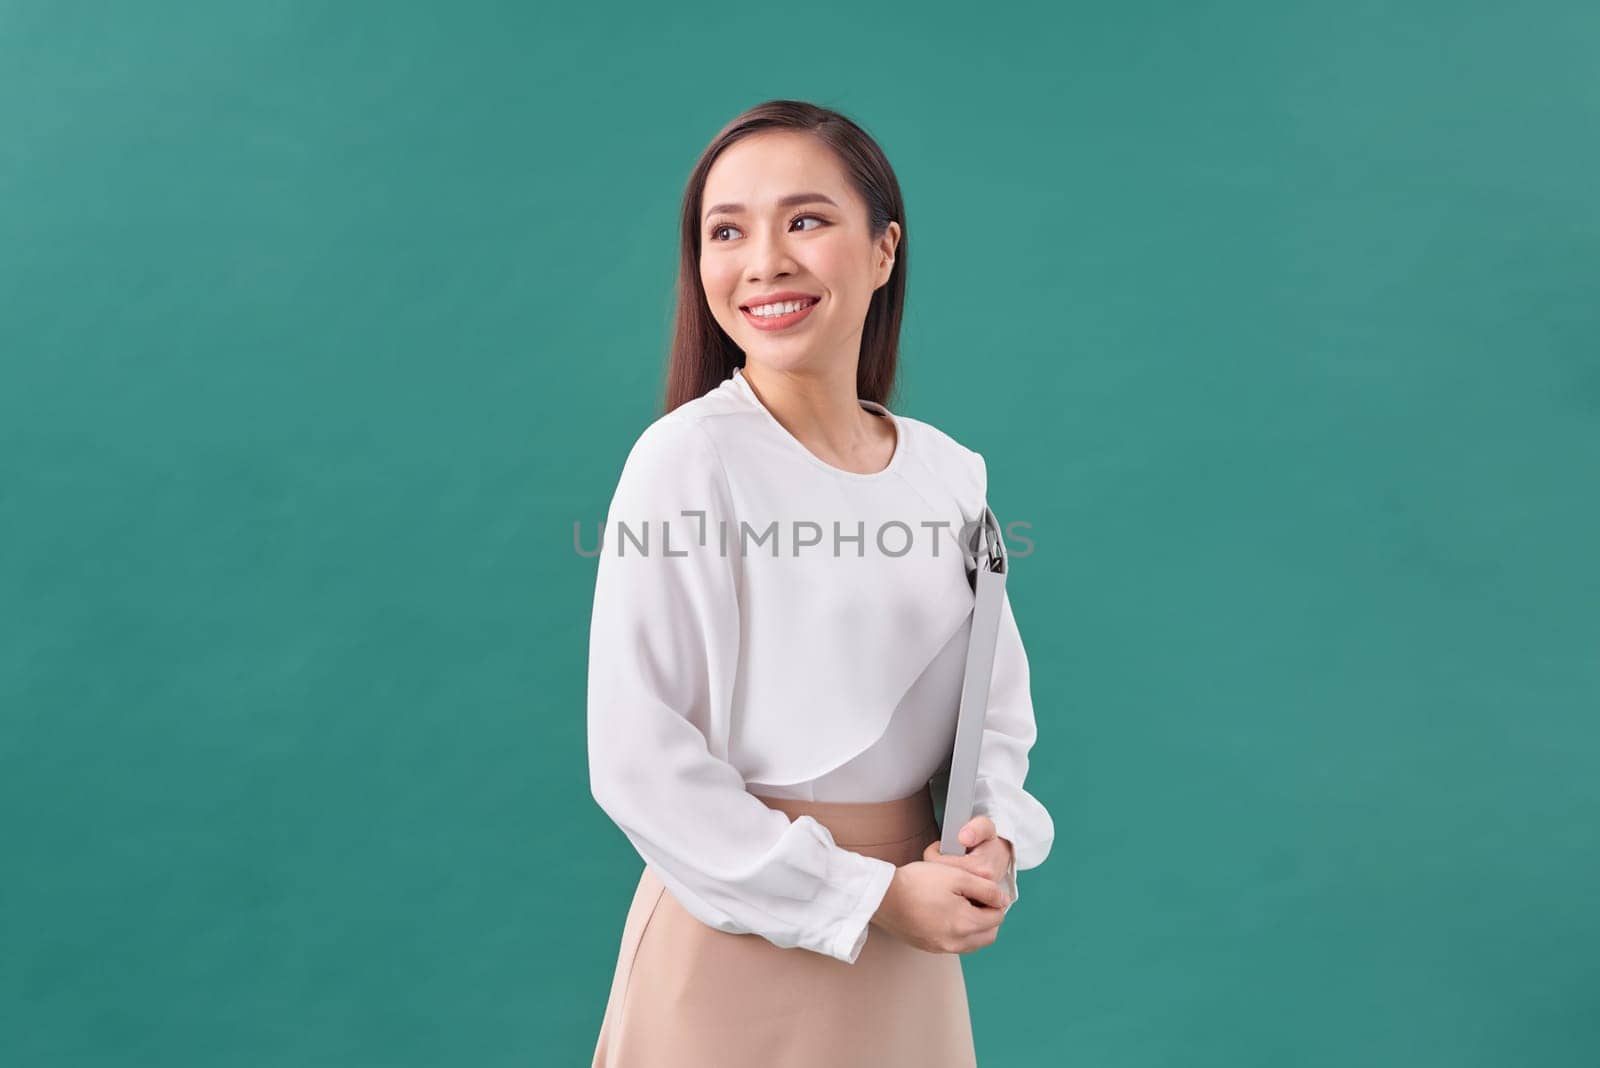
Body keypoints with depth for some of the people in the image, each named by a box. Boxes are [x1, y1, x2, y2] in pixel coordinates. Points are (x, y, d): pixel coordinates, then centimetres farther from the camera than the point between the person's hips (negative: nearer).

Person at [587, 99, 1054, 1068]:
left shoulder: (949, 470, -1)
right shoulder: (688, 457, -16)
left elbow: (1000, 693, 7)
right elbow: (638, 758, -17)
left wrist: (995, 839, -11)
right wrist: (867, 898, -15)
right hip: (743, 931, -4)